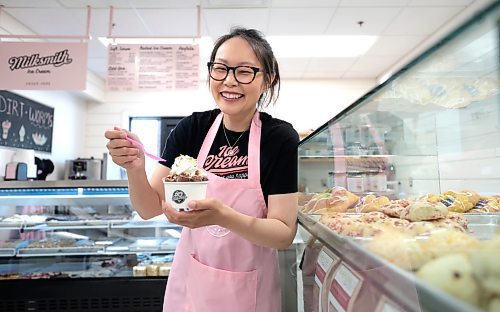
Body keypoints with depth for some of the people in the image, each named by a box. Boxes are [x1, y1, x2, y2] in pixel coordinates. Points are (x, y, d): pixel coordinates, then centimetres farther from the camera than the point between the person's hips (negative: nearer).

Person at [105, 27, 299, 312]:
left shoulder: (280, 137, -17)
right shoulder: (191, 128, -9)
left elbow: (285, 234, -19)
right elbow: (150, 208, -8)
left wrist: (223, 216, -35)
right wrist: (135, 169, -28)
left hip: (248, 288, -2)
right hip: (190, 280, 3)